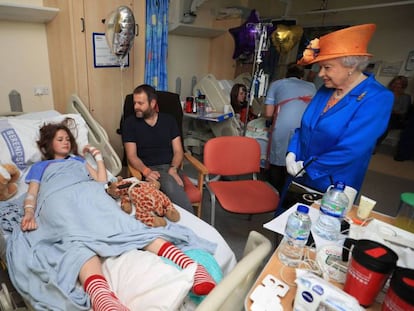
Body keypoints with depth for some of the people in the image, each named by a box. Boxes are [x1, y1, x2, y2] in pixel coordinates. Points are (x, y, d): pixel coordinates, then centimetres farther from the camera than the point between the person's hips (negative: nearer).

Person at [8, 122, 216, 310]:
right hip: (59, 200, 0)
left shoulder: (78, 160, 41)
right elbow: (32, 194, 18)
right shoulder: (39, 167, 36)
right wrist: (29, 214, -3)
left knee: (120, 223, -31)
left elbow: (101, 180, 28)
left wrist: (98, 156, 32)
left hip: (89, 193, 1)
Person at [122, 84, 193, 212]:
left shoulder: (169, 120, 12)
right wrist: (146, 171, -19)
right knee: (171, 186, -35)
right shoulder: (130, 122, 7)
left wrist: (173, 169, -13)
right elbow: (132, 156, 1)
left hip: (170, 168, 2)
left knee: (171, 186, -35)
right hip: (149, 170, -1)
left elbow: (178, 151, 8)